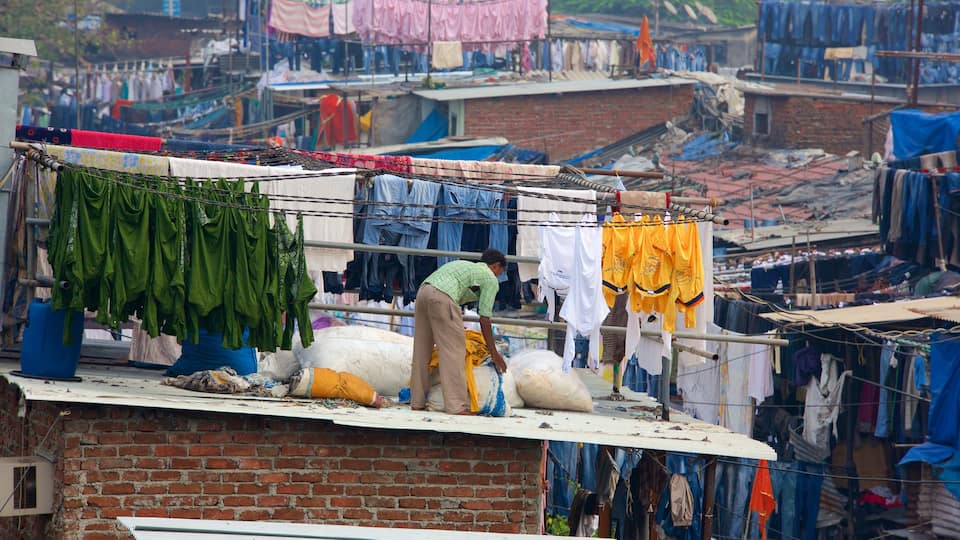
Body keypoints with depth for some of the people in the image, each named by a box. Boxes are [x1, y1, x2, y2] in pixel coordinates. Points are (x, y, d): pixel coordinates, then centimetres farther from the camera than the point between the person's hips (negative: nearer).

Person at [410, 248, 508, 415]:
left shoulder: (465, 265, 33)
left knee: (422, 351, 14)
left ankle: (417, 402, 19)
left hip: (423, 290, 8)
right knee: (453, 351, -4)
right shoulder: (490, 279, 12)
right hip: (442, 298, -8)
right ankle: (457, 405, -8)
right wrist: (494, 353, 13)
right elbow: (484, 319, 7)